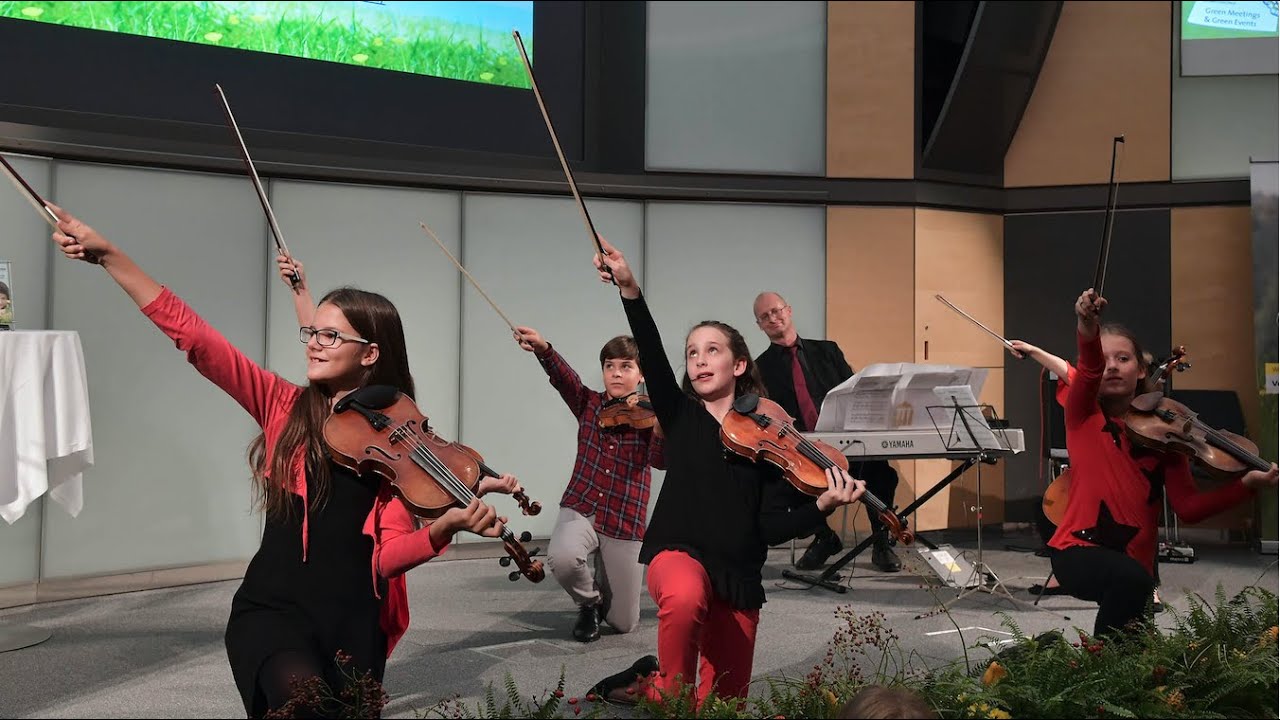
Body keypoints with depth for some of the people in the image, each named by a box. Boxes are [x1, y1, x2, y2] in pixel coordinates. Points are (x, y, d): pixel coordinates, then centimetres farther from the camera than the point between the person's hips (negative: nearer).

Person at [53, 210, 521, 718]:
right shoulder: (284, 406, 3)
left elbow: (388, 555, -7)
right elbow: (191, 333, -3)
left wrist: (446, 526, -26)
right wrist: (108, 254, -9)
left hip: (353, 619, 1)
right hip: (272, 609, -1)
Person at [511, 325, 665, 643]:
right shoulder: (589, 404, 3)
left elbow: (660, 460, -19)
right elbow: (564, 379, -17)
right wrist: (543, 348, -37)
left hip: (625, 523, 0)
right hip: (581, 509, 1)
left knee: (623, 623, 2)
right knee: (562, 556, -35)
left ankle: (602, 593, 40)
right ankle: (589, 603, 1)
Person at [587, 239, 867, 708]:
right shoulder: (680, 416, 4)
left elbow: (773, 528, -3)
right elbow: (652, 357, -14)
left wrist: (824, 506, -22)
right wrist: (629, 289, -28)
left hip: (738, 579, 3)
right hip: (679, 554, -2)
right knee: (686, 597, -40)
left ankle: (653, 682, 37)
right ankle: (669, 694, -15)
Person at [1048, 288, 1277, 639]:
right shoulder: (1083, 415, -1)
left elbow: (1188, 507, -2)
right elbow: (1089, 368, -24)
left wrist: (1245, 485, -17)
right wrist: (1087, 332, -46)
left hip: (1134, 562, 4)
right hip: (1078, 553, -4)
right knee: (1132, 579, -33)